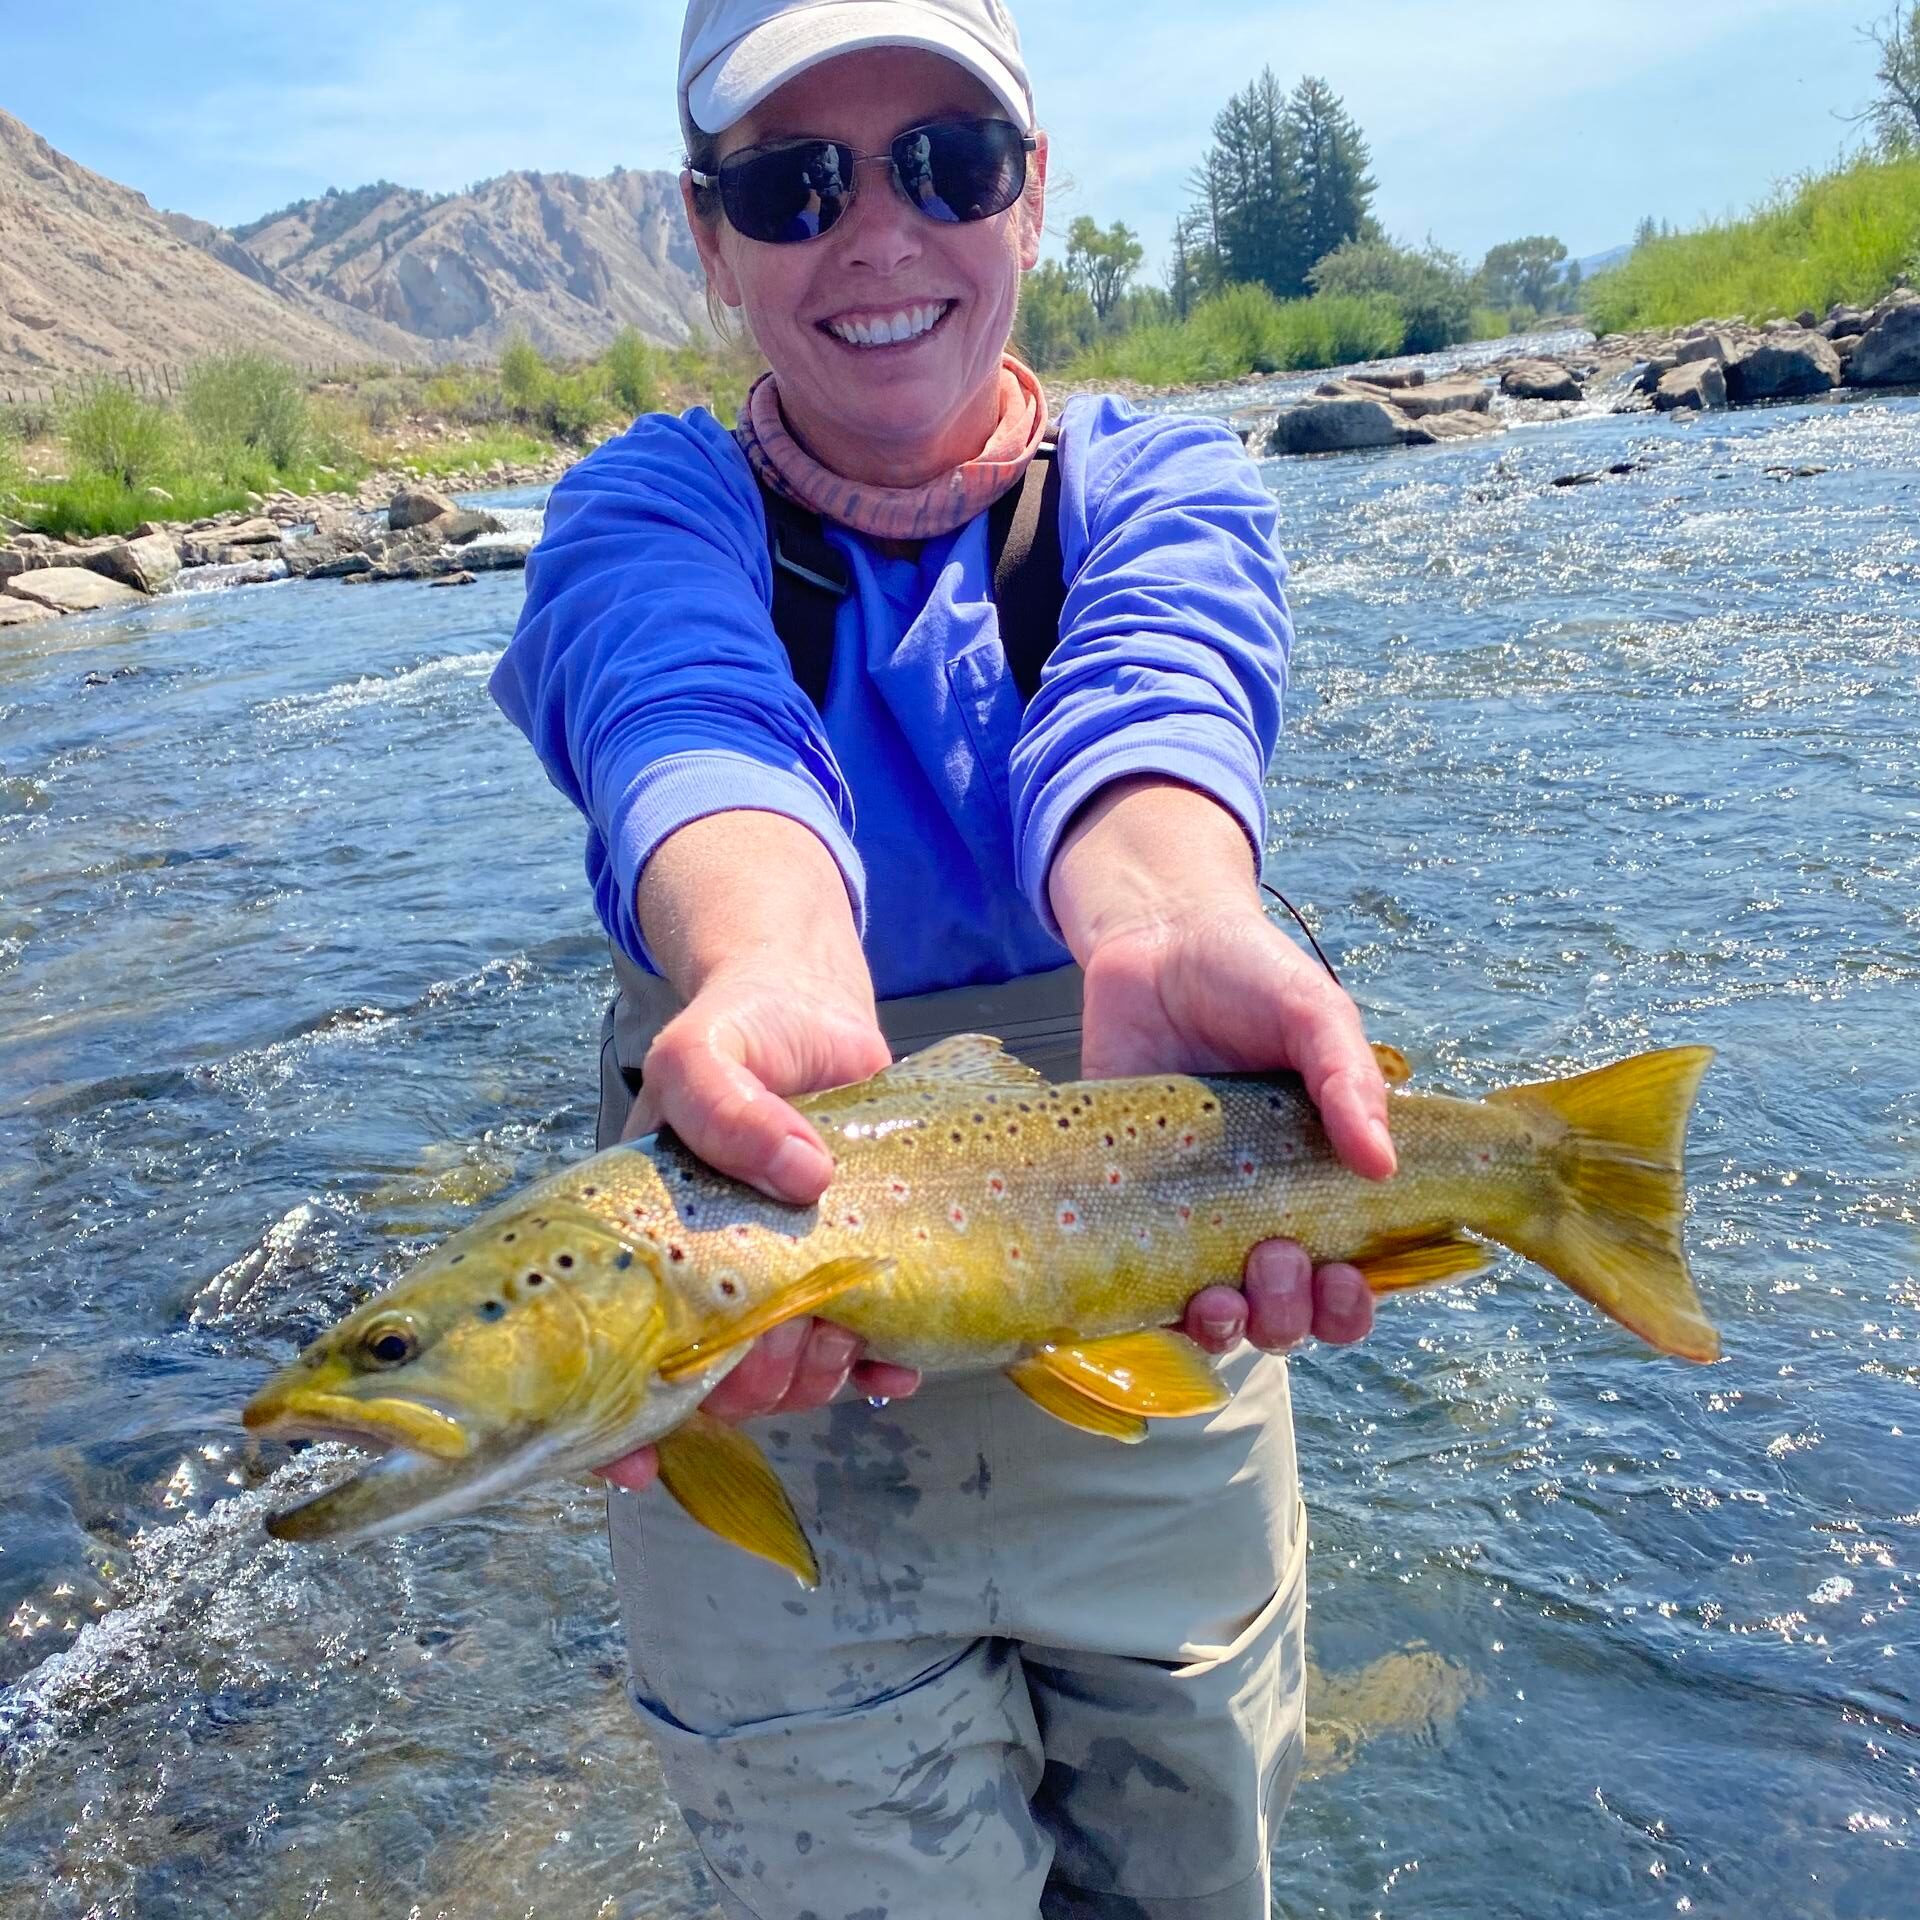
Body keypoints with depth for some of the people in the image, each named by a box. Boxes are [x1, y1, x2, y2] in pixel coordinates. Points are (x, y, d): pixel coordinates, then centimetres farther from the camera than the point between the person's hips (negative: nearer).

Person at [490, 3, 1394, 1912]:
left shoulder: (1162, 480, -4)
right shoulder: (643, 513, -7)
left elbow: (1140, 690, -28)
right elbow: (692, 720, -31)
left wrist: (1172, 928, -51)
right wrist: (776, 980, -54)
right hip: (774, 1439, -1)